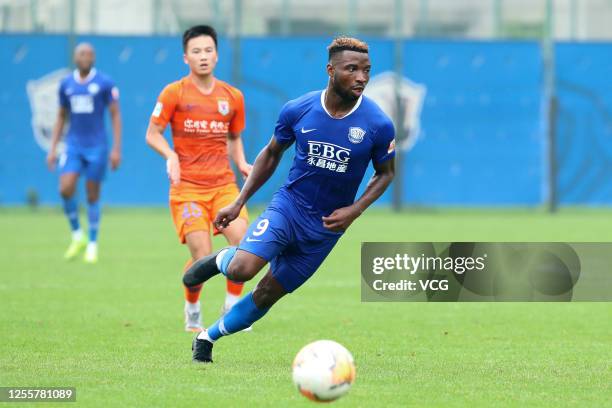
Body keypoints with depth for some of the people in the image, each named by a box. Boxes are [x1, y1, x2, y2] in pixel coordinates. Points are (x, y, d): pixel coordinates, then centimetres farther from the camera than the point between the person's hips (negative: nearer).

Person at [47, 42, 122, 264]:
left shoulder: (105, 83, -4)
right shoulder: (66, 84, 7)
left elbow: (115, 115, -2)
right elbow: (61, 117, 15)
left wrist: (116, 148, -9)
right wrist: (52, 149, 10)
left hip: (97, 146, -3)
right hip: (73, 146, 3)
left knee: (92, 196, 1)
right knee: (66, 189, -13)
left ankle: (92, 245, 13)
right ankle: (77, 236, 7)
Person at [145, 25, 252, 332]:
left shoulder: (232, 97, 9)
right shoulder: (174, 93, -2)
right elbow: (152, 134, 1)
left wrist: (242, 164, 4)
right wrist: (170, 156, -18)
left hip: (223, 183, 3)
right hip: (187, 186, -3)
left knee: (242, 239, -20)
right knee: (203, 257, -13)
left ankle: (232, 309, -1)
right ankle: (192, 311, 15)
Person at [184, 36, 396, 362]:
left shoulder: (378, 125, -13)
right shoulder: (297, 110, -10)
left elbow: (385, 173, 4)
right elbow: (271, 154, 7)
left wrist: (355, 211, -11)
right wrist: (239, 202, 3)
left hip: (326, 226, 1)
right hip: (288, 204, -1)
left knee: (267, 294, 5)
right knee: (241, 270, -24)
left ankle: (207, 338, 28)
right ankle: (221, 260, 13)